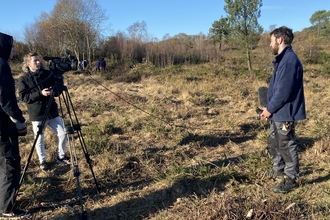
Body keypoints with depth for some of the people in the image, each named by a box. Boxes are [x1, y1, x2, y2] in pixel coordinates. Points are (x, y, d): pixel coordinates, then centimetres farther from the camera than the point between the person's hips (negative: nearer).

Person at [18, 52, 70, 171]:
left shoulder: (48, 74, 2)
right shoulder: (23, 79, -7)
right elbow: (23, 97, -14)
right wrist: (40, 93, -24)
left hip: (52, 111, 3)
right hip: (37, 114, -3)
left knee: (62, 133, 5)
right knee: (40, 140, 8)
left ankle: (61, 156, 25)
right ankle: (43, 161, 28)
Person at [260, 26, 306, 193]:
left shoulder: (289, 60, -21)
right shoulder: (282, 59, 12)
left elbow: (284, 91, -25)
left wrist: (269, 109, -14)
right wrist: (270, 107, 11)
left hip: (284, 113, -10)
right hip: (278, 113, 10)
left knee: (287, 146, 3)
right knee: (273, 144, 22)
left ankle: (291, 180, 19)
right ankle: (279, 170, 40)